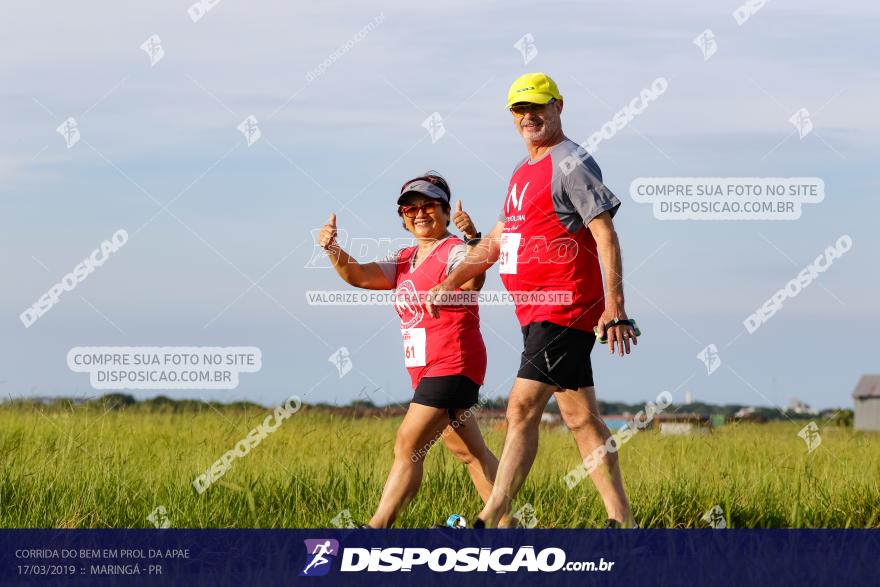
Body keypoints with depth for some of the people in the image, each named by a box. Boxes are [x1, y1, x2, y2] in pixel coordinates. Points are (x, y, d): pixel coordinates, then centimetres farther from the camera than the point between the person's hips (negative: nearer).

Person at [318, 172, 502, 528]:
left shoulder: (455, 251, -10)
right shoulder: (404, 261, 16)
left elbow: (472, 282, -32)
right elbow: (359, 275, 4)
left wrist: (473, 240, -49)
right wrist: (332, 249, -14)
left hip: (453, 365, -10)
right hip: (426, 371, 10)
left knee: (408, 445, -14)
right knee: (468, 452, 14)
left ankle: (378, 528, -17)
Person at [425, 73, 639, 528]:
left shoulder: (572, 164, -9)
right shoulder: (524, 170, 19)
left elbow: (605, 235, -15)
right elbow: (497, 239, 29)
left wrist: (614, 307, -22)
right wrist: (449, 283, 25)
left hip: (563, 308, -9)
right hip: (537, 312, 9)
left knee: (522, 408, -13)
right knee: (579, 416, 9)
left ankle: (489, 523, -16)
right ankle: (621, 520, 11)